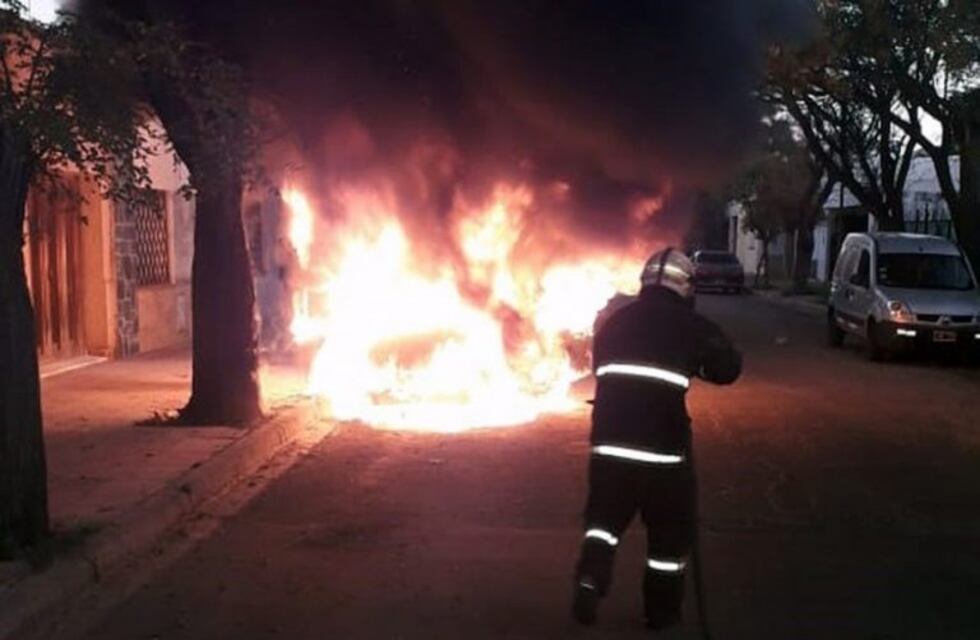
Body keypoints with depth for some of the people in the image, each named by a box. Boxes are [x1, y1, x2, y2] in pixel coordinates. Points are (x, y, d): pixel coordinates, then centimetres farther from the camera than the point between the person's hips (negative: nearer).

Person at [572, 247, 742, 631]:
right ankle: (662, 611, 21)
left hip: (609, 440, 3)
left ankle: (590, 579, -4)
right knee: (670, 529, 13)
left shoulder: (613, 321, 12)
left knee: (605, 516, 19)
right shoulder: (691, 325, -2)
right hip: (663, 444, -3)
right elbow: (728, 368, 7)